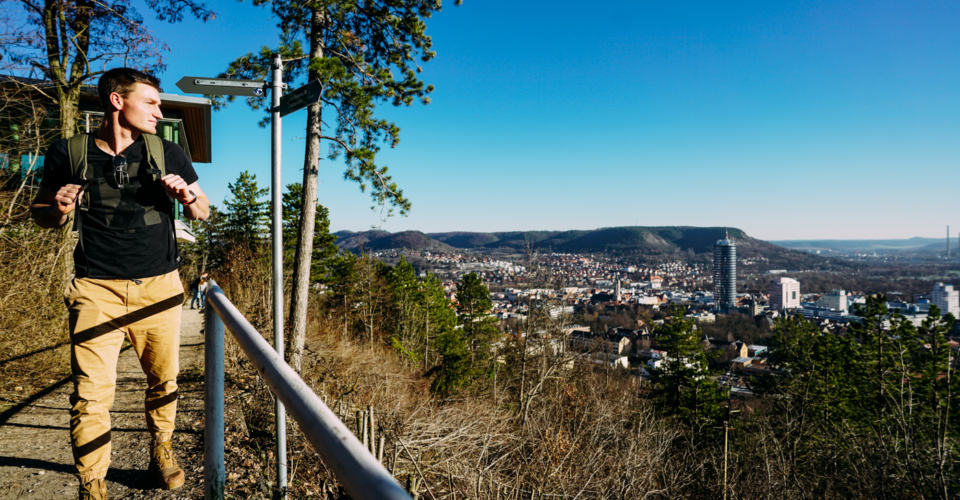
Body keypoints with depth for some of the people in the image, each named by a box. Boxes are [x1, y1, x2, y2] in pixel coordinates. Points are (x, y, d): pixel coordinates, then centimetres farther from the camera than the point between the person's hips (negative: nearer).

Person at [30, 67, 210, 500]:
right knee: (91, 393, -5)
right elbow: (39, 212, 14)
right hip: (96, 288, -1)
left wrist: (186, 196, -10)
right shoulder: (69, 153, 4)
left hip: (158, 286, 2)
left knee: (164, 379, 7)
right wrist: (59, 211, -10)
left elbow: (203, 213, 13)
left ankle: (161, 448, 31)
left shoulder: (167, 154, 7)